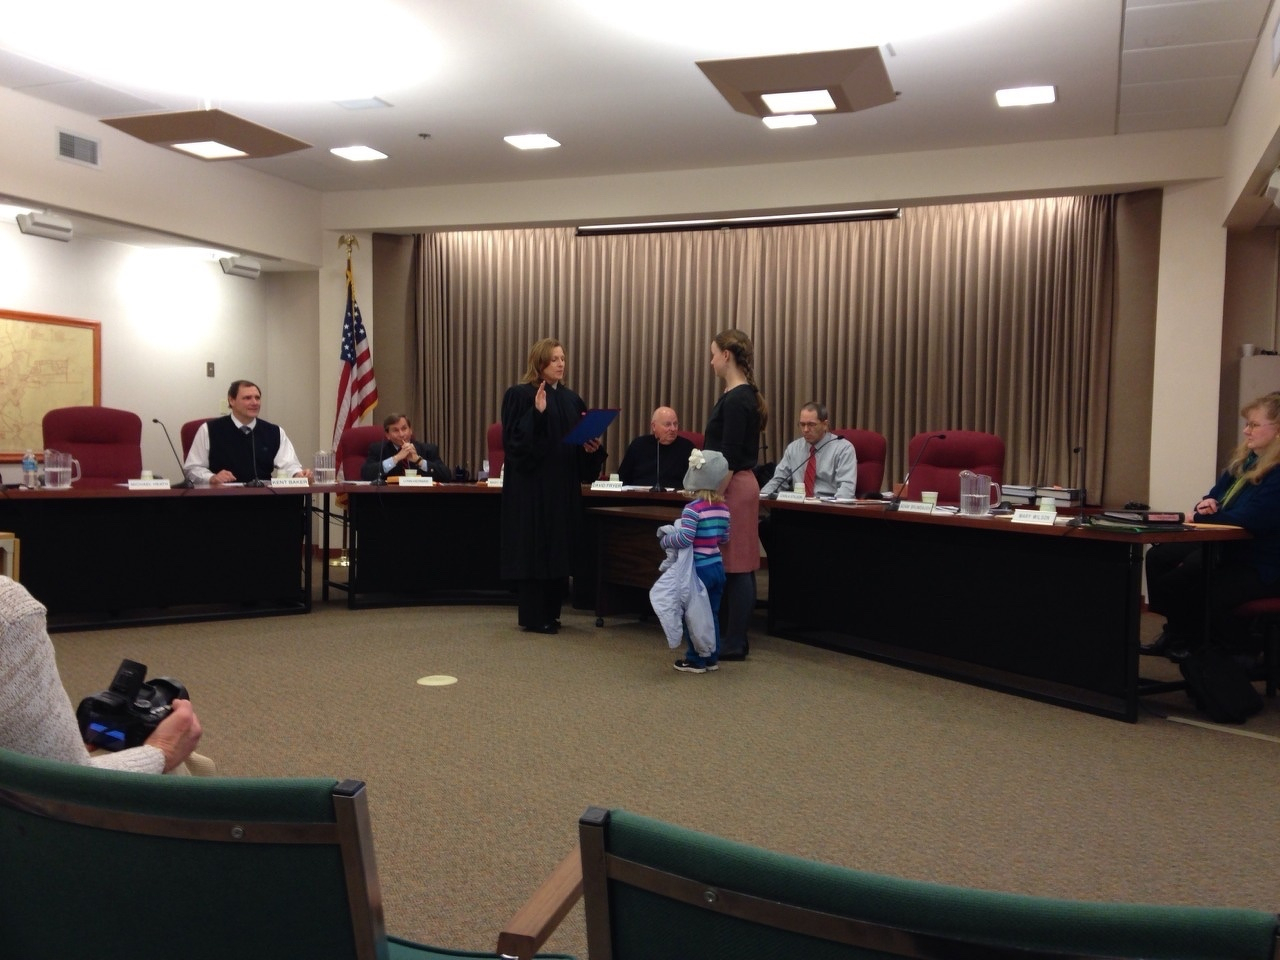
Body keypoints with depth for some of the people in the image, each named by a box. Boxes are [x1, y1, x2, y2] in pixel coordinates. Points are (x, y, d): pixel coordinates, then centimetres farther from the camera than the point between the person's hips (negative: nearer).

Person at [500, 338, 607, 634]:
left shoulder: (571, 399, 12)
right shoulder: (519, 395, -5)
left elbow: (582, 439, 15)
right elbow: (515, 439, -14)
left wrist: (593, 448, -6)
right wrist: (537, 414, -25)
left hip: (563, 487, 6)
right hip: (531, 485, -6)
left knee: (559, 548, 9)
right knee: (533, 547, -2)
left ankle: (551, 612, 20)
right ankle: (532, 615, 7)